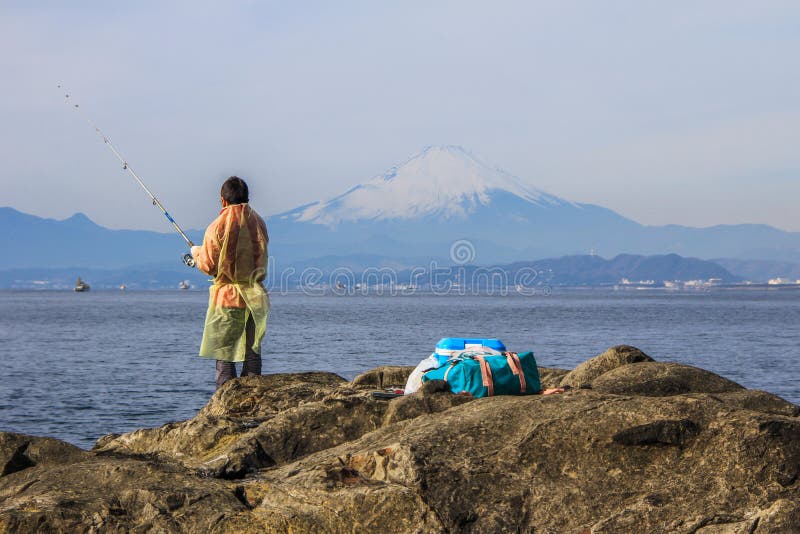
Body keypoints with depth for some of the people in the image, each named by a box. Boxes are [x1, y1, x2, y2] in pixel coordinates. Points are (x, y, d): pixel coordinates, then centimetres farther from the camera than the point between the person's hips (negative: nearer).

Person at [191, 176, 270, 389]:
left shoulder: (218, 227, -10)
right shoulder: (258, 223, 4)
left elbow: (208, 266, -6)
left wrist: (196, 252, 14)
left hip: (227, 296, -4)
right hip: (254, 296, 4)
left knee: (223, 353, 1)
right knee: (253, 351, 8)